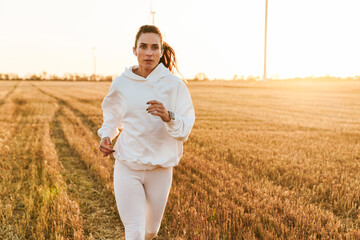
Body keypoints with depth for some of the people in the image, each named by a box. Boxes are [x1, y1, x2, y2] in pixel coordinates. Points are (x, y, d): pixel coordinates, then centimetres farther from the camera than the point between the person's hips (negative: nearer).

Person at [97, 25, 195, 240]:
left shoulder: (175, 85, -9)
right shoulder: (121, 84, -4)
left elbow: (184, 131, -13)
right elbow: (111, 118, 13)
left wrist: (168, 117, -33)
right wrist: (106, 136, -7)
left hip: (161, 167, 1)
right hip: (127, 166, 0)